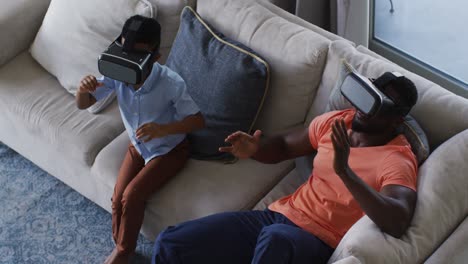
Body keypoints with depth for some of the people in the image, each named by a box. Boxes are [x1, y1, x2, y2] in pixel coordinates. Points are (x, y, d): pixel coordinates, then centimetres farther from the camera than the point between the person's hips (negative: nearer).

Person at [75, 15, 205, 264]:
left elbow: (198, 120, -22)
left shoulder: (171, 83, -31)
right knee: (118, 197, -10)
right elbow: (83, 104, -10)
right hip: (138, 145, 4)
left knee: (132, 196, -17)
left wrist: (163, 129, -39)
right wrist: (84, 89, -35)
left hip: (170, 149, -4)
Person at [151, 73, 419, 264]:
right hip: (279, 216, 7)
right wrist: (253, 150, -1)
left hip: (317, 242, -6)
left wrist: (345, 172, -36)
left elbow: (397, 223, -30)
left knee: (276, 239, -45)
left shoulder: (397, 161, -13)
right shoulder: (336, 121, 8)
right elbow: (284, 145, 22)